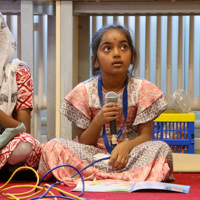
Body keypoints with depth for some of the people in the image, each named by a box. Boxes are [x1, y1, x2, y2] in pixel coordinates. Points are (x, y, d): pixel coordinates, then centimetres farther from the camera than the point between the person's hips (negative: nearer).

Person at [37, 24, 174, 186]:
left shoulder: (144, 89, -1)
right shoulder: (84, 92, -1)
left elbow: (145, 135, -4)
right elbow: (83, 143, 0)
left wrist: (127, 145, -27)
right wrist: (98, 121, -21)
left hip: (129, 154, 0)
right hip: (93, 154, 0)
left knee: (161, 148, -30)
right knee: (54, 146, -26)